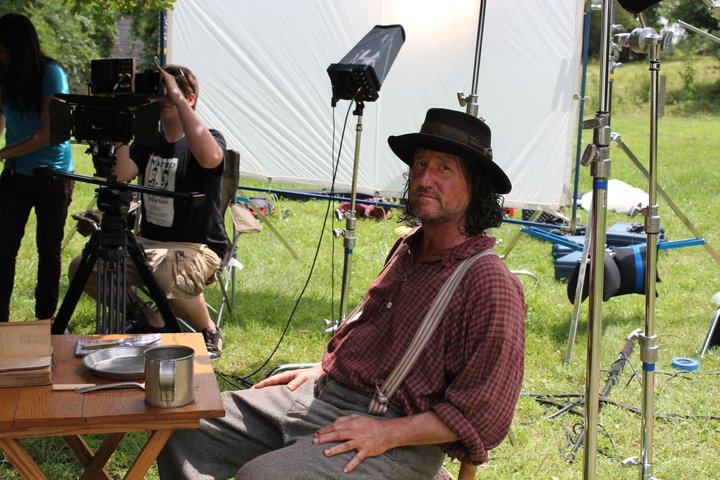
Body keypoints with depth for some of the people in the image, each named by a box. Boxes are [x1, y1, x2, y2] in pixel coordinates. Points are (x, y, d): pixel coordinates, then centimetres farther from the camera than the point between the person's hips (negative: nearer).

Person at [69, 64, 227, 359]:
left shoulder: (209, 139, -7)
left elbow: (210, 158, -34)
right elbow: (120, 175, -5)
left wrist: (178, 99, -28)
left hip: (198, 248, -7)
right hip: (148, 242, 7)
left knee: (167, 277, -39)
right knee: (81, 268, -11)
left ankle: (209, 332, -7)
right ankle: (151, 321, 10)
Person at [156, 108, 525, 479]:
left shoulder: (489, 284, -15)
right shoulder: (408, 248, 12)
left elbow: (485, 414, -18)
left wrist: (387, 433, -20)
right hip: (323, 392, 8)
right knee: (182, 432, 3)